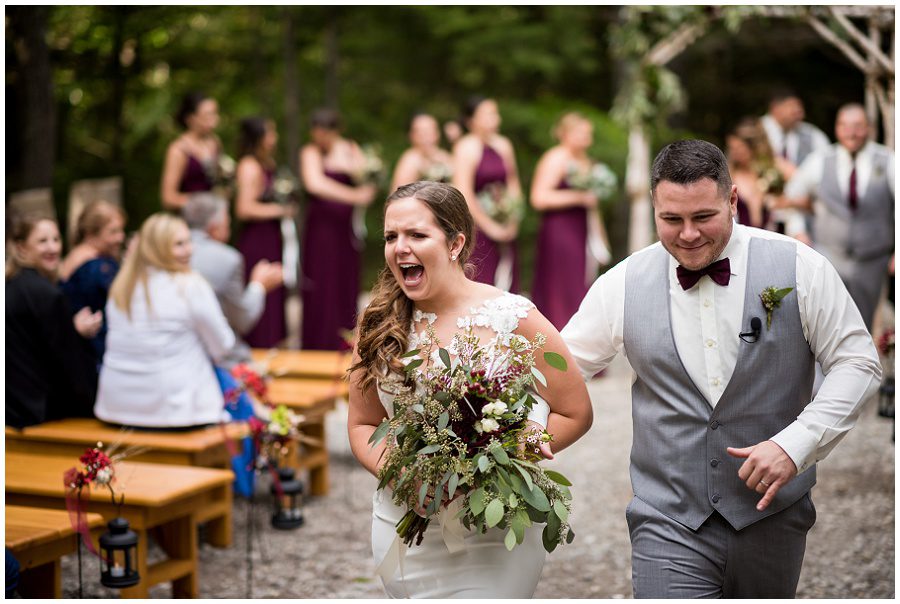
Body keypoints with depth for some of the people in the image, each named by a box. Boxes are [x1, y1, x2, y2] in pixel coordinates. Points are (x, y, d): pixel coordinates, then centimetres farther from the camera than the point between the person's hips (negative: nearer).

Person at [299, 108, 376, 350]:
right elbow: (315, 184, -18)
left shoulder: (351, 150, 10)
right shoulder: (311, 152, -2)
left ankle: (344, 348, 13)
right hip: (321, 227, -3)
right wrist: (354, 196, -25)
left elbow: (367, 185, 7)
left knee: (346, 287, 5)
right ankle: (320, 346, 3)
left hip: (346, 228, 3)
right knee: (321, 290, -4)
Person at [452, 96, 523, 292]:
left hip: (503, 230, 6)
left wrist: (513, 221, 5)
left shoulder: (503, 145, 10)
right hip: (477, 228, -6)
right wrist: (490, 226, -12)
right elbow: (463, 194, -14)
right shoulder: (466, 147, -9)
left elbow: (513, 183, 17)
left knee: (506, 283, 4)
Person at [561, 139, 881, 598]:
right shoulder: (622, 285, -2)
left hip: (771, 520, 1)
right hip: (669, 523, 0)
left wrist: (796, 444, -14)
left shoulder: (799, 268, -5)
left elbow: (856, 363, -1)